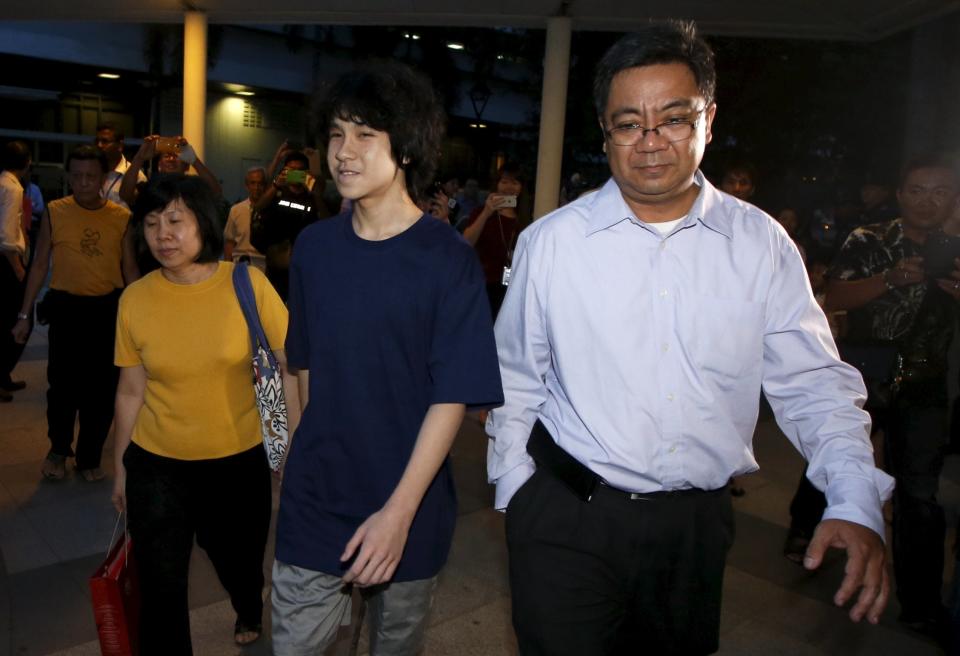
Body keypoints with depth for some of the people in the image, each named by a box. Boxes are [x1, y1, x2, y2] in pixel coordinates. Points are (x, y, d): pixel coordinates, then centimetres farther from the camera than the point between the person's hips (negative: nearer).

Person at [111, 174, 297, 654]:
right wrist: (120, 468, 9)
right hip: (156, 467, 1)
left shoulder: (247, 284, -13)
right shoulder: (135, 299, -7)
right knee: (160, 587, 8)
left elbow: (293, 365, -10)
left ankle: (250, 612, 57)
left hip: (238, 461, 0)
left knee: (238, 562, 22)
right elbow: (131, 391, 1)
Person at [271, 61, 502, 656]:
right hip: (314, 501, 3)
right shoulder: (315, 245, 0)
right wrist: (310, 459, 8)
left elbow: (452, 399, -14)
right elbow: (307, 364, 9)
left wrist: (399, 512, -18)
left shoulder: (448, 259, -13)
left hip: (408, 510, -2)